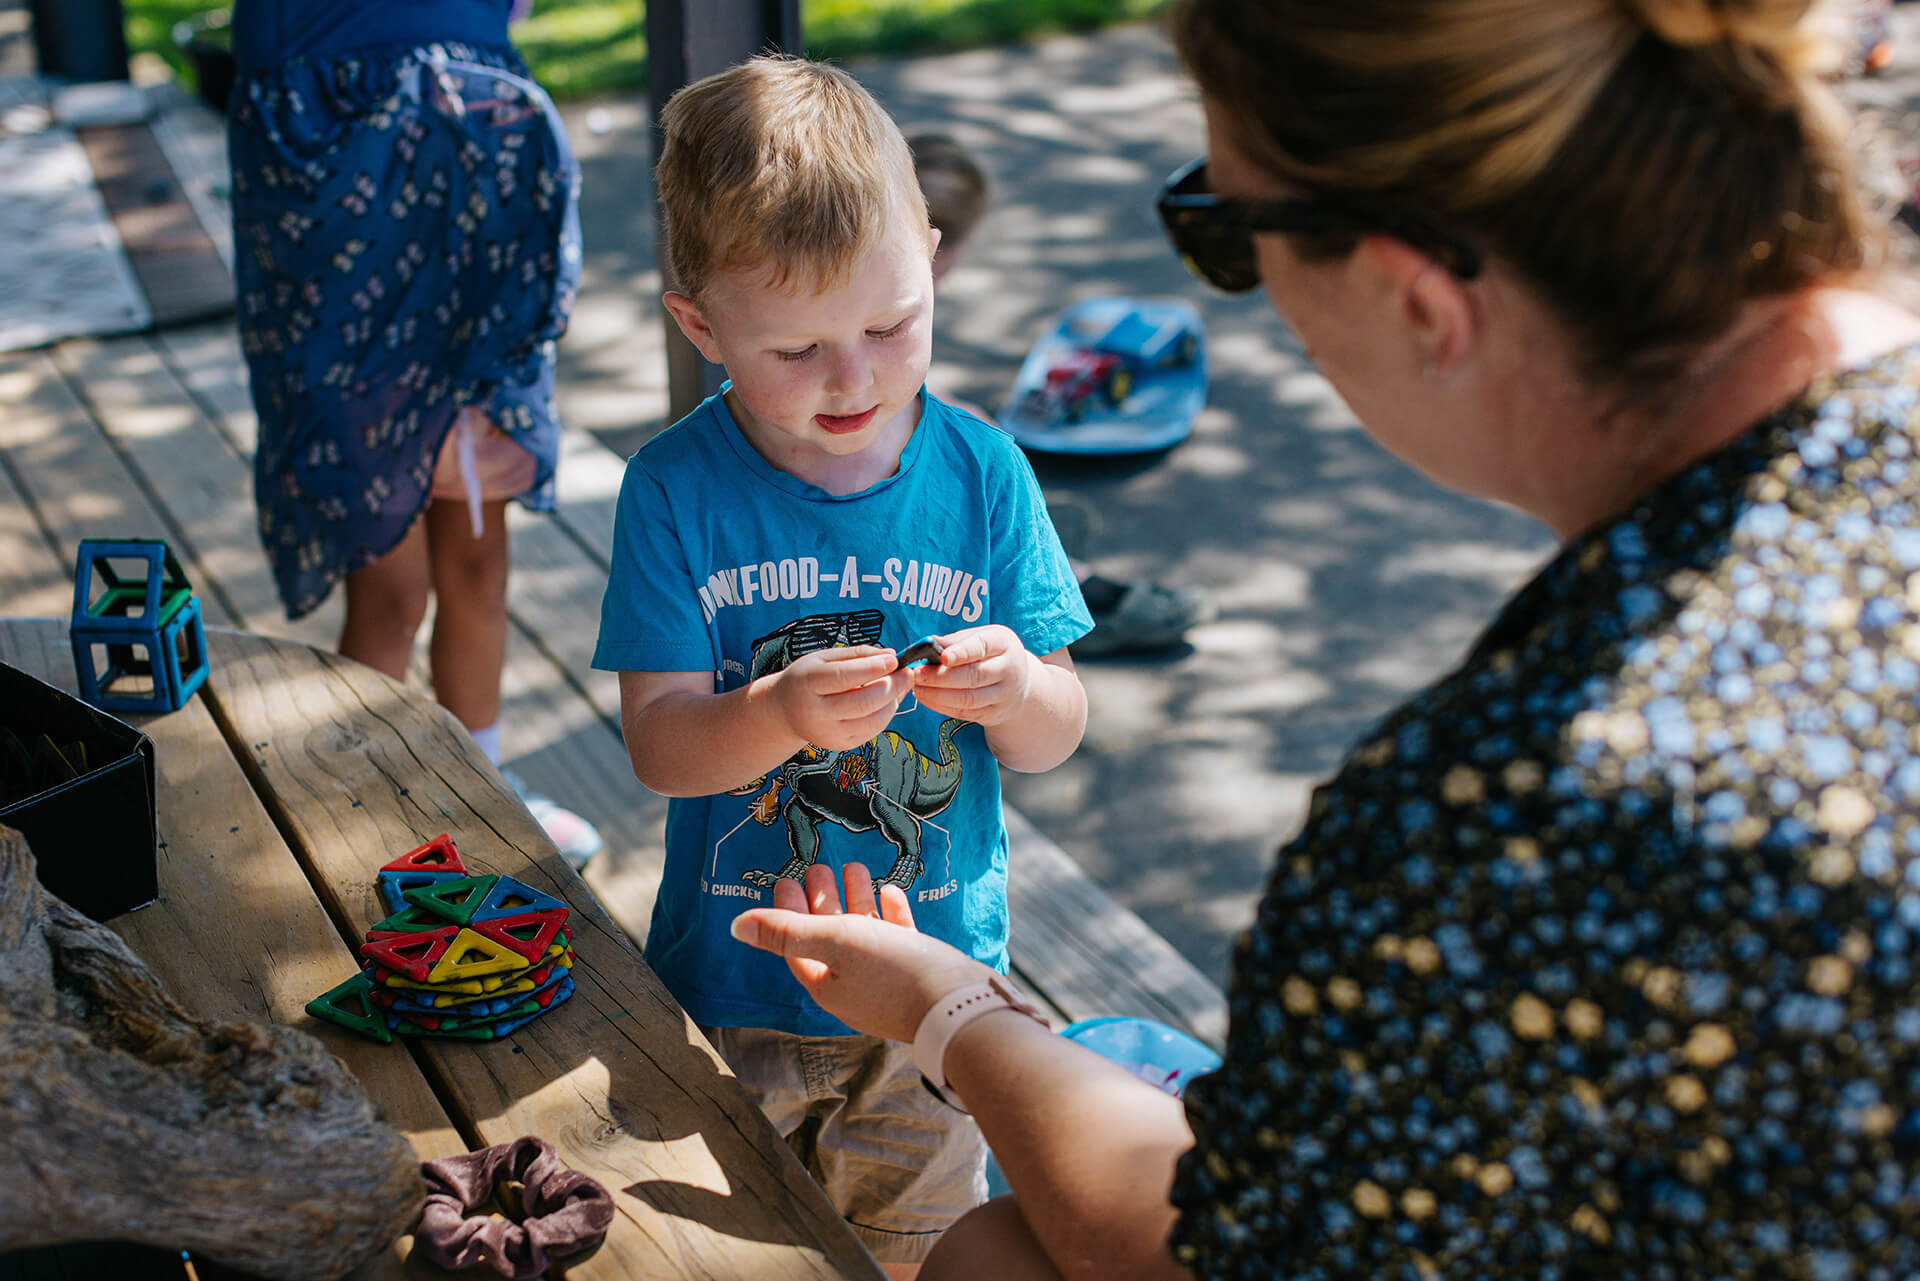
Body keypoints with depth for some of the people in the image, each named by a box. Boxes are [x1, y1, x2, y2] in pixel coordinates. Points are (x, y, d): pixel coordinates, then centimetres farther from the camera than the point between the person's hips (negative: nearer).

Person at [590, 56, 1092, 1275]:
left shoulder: (982, 473, -8)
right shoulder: (675, 489, -12)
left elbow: (1058, 736, -5)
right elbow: (660, 741, -16)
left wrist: (1015, 692, -28)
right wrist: (780, 715, -37)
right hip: (732, 989, -1)